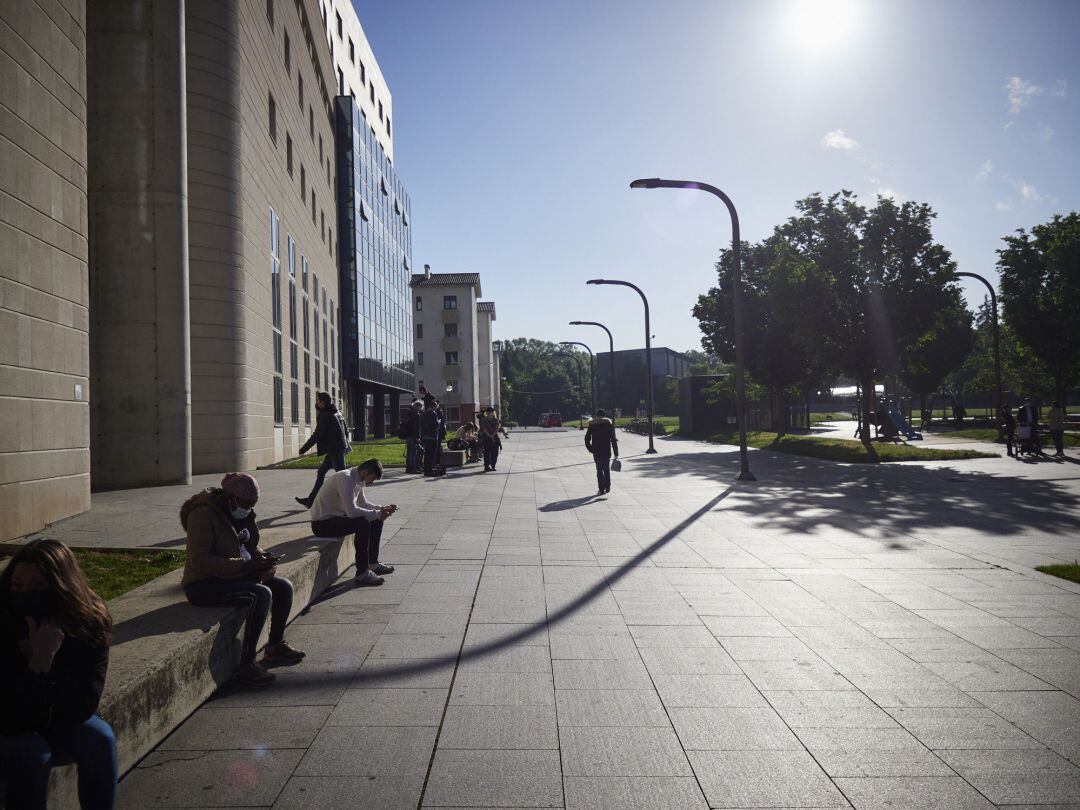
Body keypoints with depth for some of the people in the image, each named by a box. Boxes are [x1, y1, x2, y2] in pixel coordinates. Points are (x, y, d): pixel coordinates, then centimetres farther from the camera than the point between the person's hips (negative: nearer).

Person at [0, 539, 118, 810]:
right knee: (32, 754, -31)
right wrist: (41, 659, -40)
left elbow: (83, 708, -23)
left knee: (99, 739, -24)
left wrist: (47, 660, -32)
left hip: (60, 721, 3)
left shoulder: (90, 624, -21)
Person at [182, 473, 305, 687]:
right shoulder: (203, 513, -20)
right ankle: (246, 664, -21)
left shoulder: (243, 513, 7)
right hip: (203, 584, -9)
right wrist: (246, 565, -27)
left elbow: (250, 546, 19)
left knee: (283, 587, -1)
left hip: (235, 575, 9)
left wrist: (261, 556, -5)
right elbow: (200, 561, -25)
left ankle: (275, 647, 17)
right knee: (261, 594, -28)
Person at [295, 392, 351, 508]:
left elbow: (317, 435, -16)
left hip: (334, 449, -10)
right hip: (337, 449, 10)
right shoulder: (336, 412, 12)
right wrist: (347, 441, 33)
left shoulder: (324, 415, -15)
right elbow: (345, 430, 20)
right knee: (321, 472, 15)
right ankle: (311, 501, 21)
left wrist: (304, 449, -9)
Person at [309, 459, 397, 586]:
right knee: (363, 524, -29)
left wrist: (382, 509, 3)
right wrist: (377, 513, -24)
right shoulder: (346, 479, -24)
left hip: (338, 516, 10)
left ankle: (373, 563, 19)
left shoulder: (358, 480, 6)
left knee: (376, 521, 9)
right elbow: (352, 511, -33)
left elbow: (363, 503, 19)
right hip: (322, 523, -10)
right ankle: (362, 573, -24)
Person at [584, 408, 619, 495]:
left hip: (596, 452, 0)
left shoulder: (592, 424, 2)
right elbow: (613, 439, -4)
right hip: (606, 451, 0)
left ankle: (601, 488, -3)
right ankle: (607, 487, 17)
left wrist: (590, 449, 12)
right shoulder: (609, 424, -1)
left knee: (599, 470, 4)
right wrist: (616, 453, -2)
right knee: (607, 469, 14)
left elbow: (587, 438, 2)